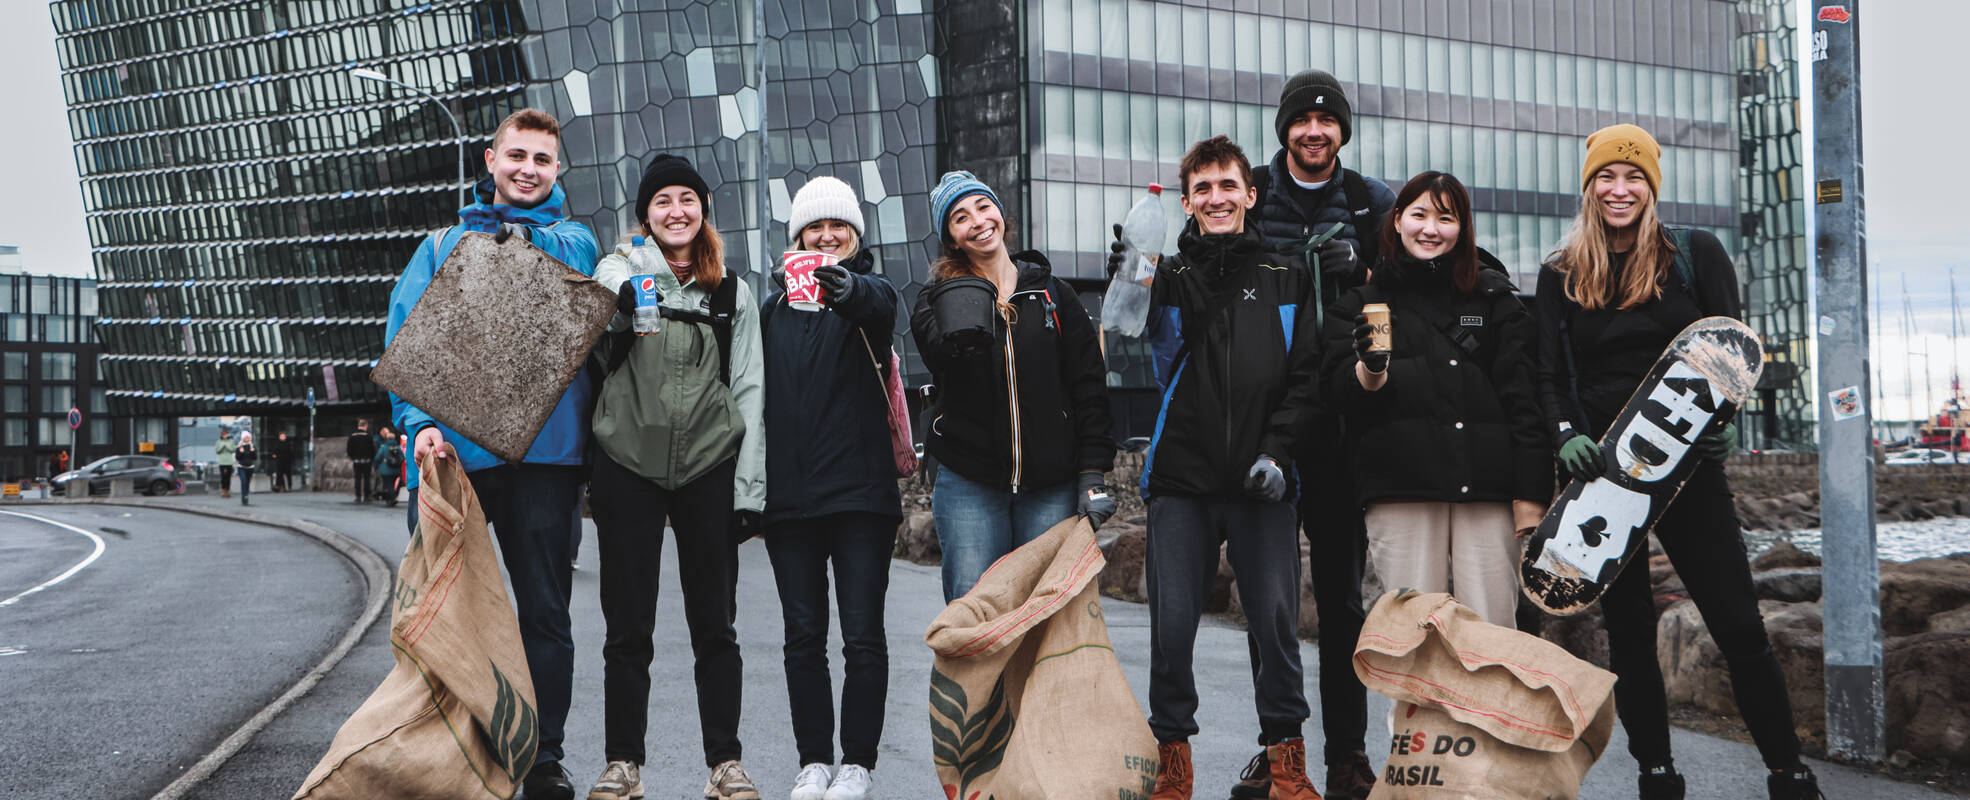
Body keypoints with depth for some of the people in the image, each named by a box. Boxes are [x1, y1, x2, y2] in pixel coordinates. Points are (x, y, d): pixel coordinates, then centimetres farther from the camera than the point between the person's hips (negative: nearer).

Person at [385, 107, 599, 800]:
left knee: (545, 614, 4)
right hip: (451, 449, 0)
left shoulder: (577, 244, 15)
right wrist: (420, 422, -10)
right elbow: (405, 336, 4)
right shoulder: (445, 244, 14)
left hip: (545, 450, 0)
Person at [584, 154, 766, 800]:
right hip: (628, 463, -1)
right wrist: (624, 301, -43)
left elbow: (748, 391, 8)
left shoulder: (732, 293, 10)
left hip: (708, 466, 2)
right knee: (627, 629, 4)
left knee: (714, 626, 5)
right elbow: (607, 303, -19)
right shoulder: (623, 268, 4)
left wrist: (750, 487, 1)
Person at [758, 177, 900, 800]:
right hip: (788, 496, 3)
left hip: (860, 491, -3)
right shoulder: (774, 308, 14)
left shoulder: (871, 291, 3)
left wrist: (847, 290, -47)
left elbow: (876, 305, -23)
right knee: (804, 636, 7)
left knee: (862, 636, -2)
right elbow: (756, 396, 15)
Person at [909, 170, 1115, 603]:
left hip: (1051, 486, 1)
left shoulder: (1054, 294, 10)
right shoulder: (941, 299, 6)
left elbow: (1090, 386, 7)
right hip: (969, 487, -1)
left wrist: (1093, 473, -2)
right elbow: (938, 351, -17)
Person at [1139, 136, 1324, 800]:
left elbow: (1306, 376, 6)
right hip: (1181, 480, 0)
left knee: (1276, 621, 1)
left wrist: (1276, 450, -6)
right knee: (1172, 625, 0)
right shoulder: (1167, 277, 9)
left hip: (1261, 485, 0)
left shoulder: (1287, 278, 10)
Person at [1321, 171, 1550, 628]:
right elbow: (1339, 393, 3)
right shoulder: (1361, 302, 15)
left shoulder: (1493, 295, 16)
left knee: (1494, 634, -4)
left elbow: (1525, 398, 10)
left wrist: (1530, 498, 2)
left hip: (1486, 486, 1)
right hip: (1400, 488, -1)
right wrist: (1369, 370, -21)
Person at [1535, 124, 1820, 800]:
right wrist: (1566, 435, -11)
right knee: (1628, 629, 5)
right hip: (1603, 469, 2)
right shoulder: (1561, 275, 8)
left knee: (1739, 626, -4)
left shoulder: (1697, 254, 4)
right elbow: (1551, 376, 7)